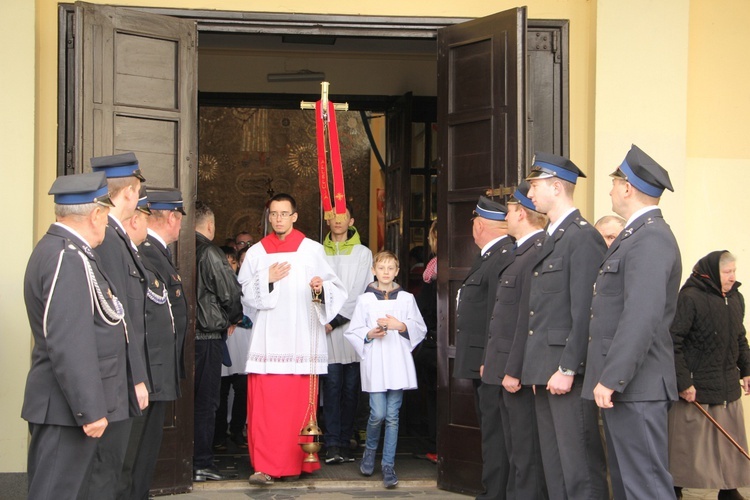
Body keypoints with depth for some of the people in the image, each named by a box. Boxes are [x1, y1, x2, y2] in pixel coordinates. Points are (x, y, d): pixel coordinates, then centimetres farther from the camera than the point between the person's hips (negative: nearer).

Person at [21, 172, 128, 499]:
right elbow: (70, 344, -24)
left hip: (66, 407, 11)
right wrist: (90, 410, -22)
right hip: (68, 409, -11)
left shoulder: (55, 248, 14)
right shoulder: (69, 259, -19)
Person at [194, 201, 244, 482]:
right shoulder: (210, 254, -12)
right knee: (205, 400, 0)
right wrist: (232, 320, 8)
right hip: (208, 335, -6)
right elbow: (232, 293, -13)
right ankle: (201, 465, 2)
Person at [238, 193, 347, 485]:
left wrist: (321, 289, -19)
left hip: (302, 338, -1)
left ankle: (296, 463, 10)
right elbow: (245, 295, 8)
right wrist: (267, 280, -7)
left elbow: (336, 290, 2)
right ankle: (265, 466, -1)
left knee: (299, 405, -2)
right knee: (264, 404, -5)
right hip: (268, 339, 1)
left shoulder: (312, 250, 6)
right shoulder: (257, 252, 12)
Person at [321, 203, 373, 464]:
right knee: (332, 386, -7)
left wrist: (336, 319, -8)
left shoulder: (363, 253, 6)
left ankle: (344, 442, 7)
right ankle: (332, 444, -9)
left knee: (351, 388, 2)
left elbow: (358, 294, -2)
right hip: (327, 328, 0)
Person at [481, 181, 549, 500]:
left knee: (527, 456, -4)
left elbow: (529, 318, -22)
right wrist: (492, 361, 16)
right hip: (508, 370, 11)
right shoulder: (523, 252, 15)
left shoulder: (538, 253, -18)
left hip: (521, 374, -11)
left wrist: (514, 370, -22)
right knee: (517, 454, 16)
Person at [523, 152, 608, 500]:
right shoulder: (551, 238, 18)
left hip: (568, 371, -10)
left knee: (580, 468, -7)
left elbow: (585, 311, -17)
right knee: (555, 468, 13)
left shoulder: (583, 236, -11)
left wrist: (567, 369, -20)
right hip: (545, 372, 10)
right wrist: (535, 368, 15)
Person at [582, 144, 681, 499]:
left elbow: (643, 315, -25)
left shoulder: (651, 238, -16)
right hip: (621, 385, 10)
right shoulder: (636, 235, 17)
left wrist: (612, 379, -25)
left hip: (635, 387, -10)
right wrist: (608, 377, 17)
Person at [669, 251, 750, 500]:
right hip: (695, 387, -7)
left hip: (728, 386, 7)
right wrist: (683, 382, -18)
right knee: (687, 441, 1)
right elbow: (673, 342, -17)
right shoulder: (690, 298, -15)